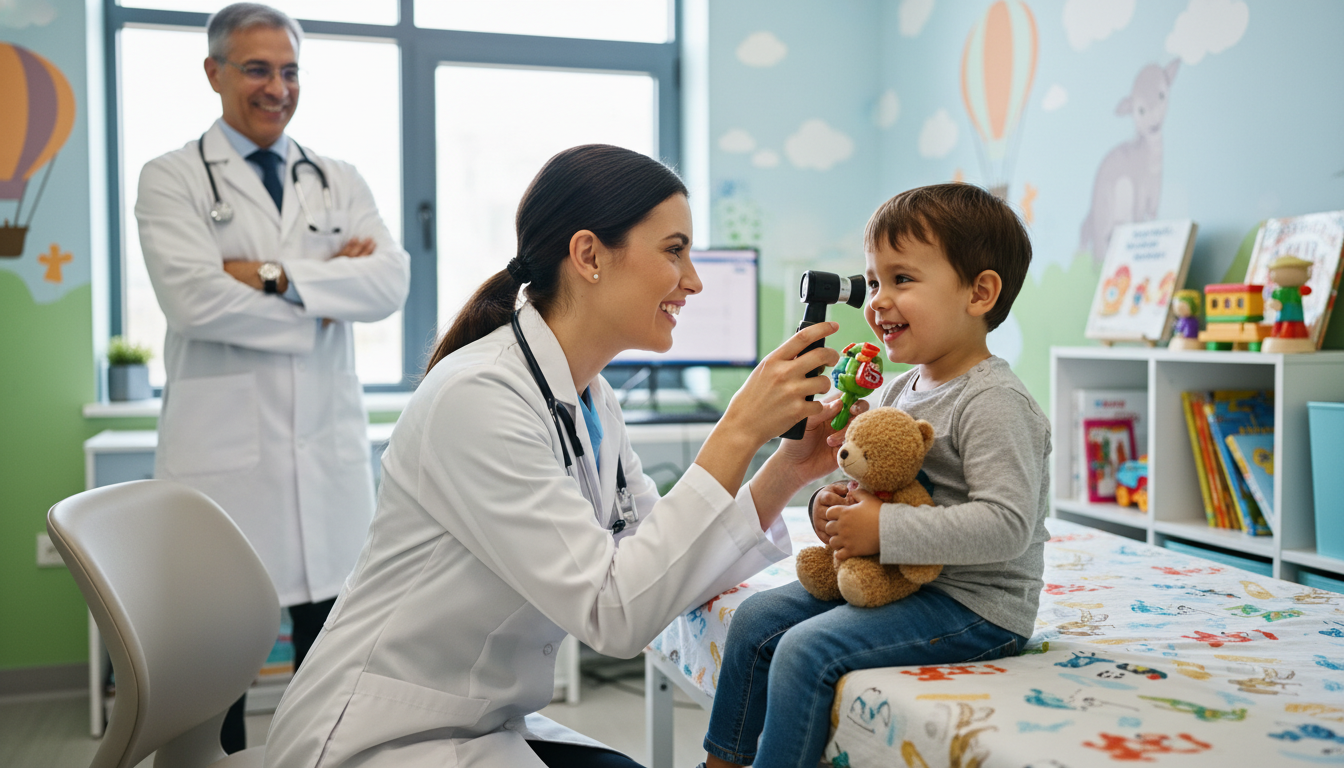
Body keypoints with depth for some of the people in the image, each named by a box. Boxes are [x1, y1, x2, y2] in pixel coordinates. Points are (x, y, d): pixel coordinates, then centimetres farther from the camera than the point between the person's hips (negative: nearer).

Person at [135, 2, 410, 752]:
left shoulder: (340, 182, 13)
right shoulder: (173, 179, 3)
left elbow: (391, 282, -4)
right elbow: (196, 298, -14)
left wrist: (278, 276, -13)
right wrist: (328, 288, -8)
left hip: (331, 450, 3)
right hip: (223, 453, -3)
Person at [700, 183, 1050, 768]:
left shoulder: (993, 403, -19)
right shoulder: (896, 392, 9)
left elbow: (1007, 524, -28)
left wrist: (884, 530, -28)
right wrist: (836, 503, -2)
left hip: (977, 605, -9)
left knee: (807, 650, -23)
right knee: (757, 618, 7)